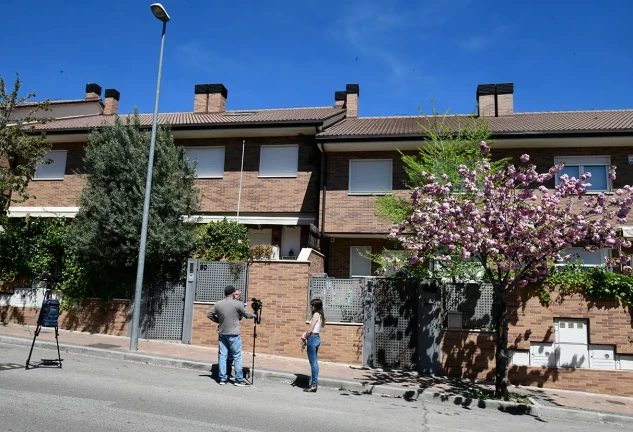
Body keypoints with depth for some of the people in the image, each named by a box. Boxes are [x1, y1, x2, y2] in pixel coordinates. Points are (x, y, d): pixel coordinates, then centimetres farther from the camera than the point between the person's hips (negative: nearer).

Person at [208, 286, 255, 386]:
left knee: (222, 356, 9)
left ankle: (222, 379, 12)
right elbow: (246, 315, 3)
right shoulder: (238, 304, -9)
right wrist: (253, 316, 23)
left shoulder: (218, 304, 4)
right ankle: (239, 380, 4)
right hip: (233, 334, -5)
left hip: (222, 334, 5)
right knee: (237, 357, 1)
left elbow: (209, 315, 11)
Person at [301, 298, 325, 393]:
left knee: (313, 363, -5)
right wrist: (305, 334, 6)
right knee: (315, 362, 12)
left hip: (313, 338, -9)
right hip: (317, 338, 9)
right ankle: (315, 383, 17)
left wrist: (305, 337, -2)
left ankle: (314, 384, -1)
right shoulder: (319, 315, 12)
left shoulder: (315, 315, -14)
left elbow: (311, 330, -16)